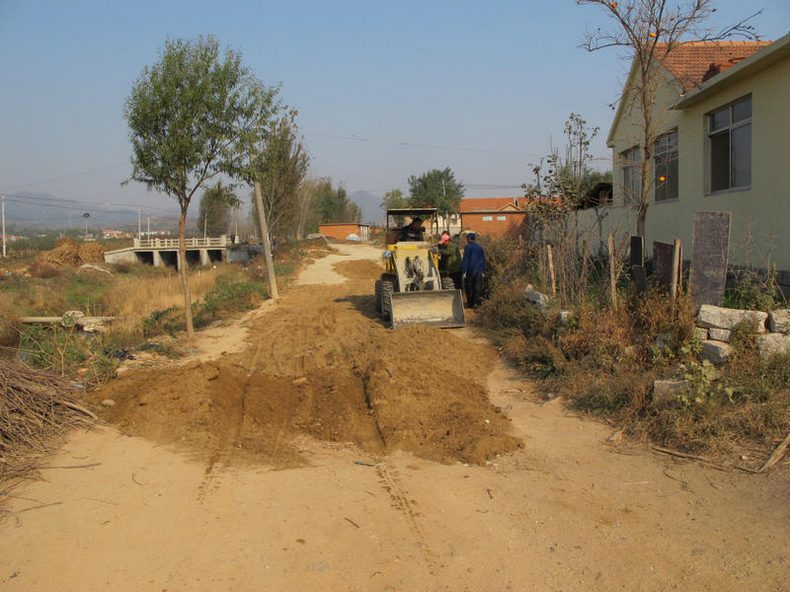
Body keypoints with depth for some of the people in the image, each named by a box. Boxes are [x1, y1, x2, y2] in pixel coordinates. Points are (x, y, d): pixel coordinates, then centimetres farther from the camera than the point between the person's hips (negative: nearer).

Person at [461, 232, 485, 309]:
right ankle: (476, 303, 2)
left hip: (470, 271, -5)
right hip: (479, 271, 5)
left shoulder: (468, 247, -8)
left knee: (469, 287, 4)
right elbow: (483, 260, 16)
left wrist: (464, 271, -11)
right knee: (478, 287, 5)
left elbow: (465, 260, -11)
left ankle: (470, 303, 5)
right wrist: (483, 270, 21)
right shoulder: (480, 248, 10)